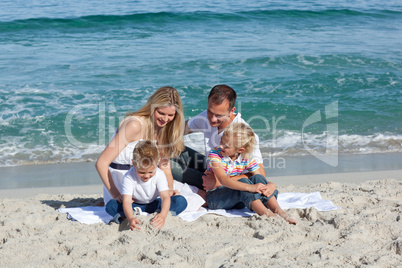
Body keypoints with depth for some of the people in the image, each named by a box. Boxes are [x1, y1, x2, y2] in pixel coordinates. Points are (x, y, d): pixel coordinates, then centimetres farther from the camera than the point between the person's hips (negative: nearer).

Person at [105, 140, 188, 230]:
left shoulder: (159, 175, -20)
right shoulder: (129, 177, -25)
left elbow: (165, 197, -30)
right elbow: (127, 201, -33)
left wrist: (163, 215, -51)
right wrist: (130, 218, -55)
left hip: (153, 205, 1)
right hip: (135, 206, -1)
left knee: (181, 201, -24)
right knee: (110, 205, -28)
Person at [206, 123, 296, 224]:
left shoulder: (247, 158, -5)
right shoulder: (214, 154, -18)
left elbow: (260, 180, -8)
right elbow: (223, 180, -33)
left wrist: (271, 186, -35)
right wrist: (250, 187, -46)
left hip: (237, 200, 4)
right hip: (215, 199, -4)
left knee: (257, 178, -21)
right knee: (243, 181, -31)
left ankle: (279, 211, -33)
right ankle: (267, 215, -43)